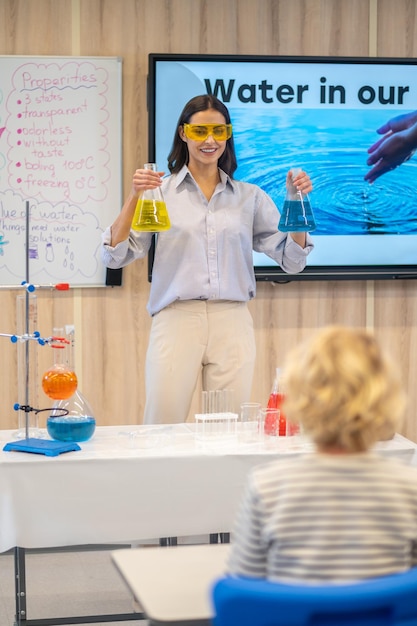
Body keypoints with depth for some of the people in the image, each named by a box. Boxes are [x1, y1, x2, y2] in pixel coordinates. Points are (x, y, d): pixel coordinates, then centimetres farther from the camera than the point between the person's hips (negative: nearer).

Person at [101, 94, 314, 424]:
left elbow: (292, 259, 9)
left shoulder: (250, 197, 13)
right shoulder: (160, 191, 5)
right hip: (177, 320, -2)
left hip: (233, 323, 2)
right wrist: (134, 196, -12)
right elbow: (115, 256, -2)